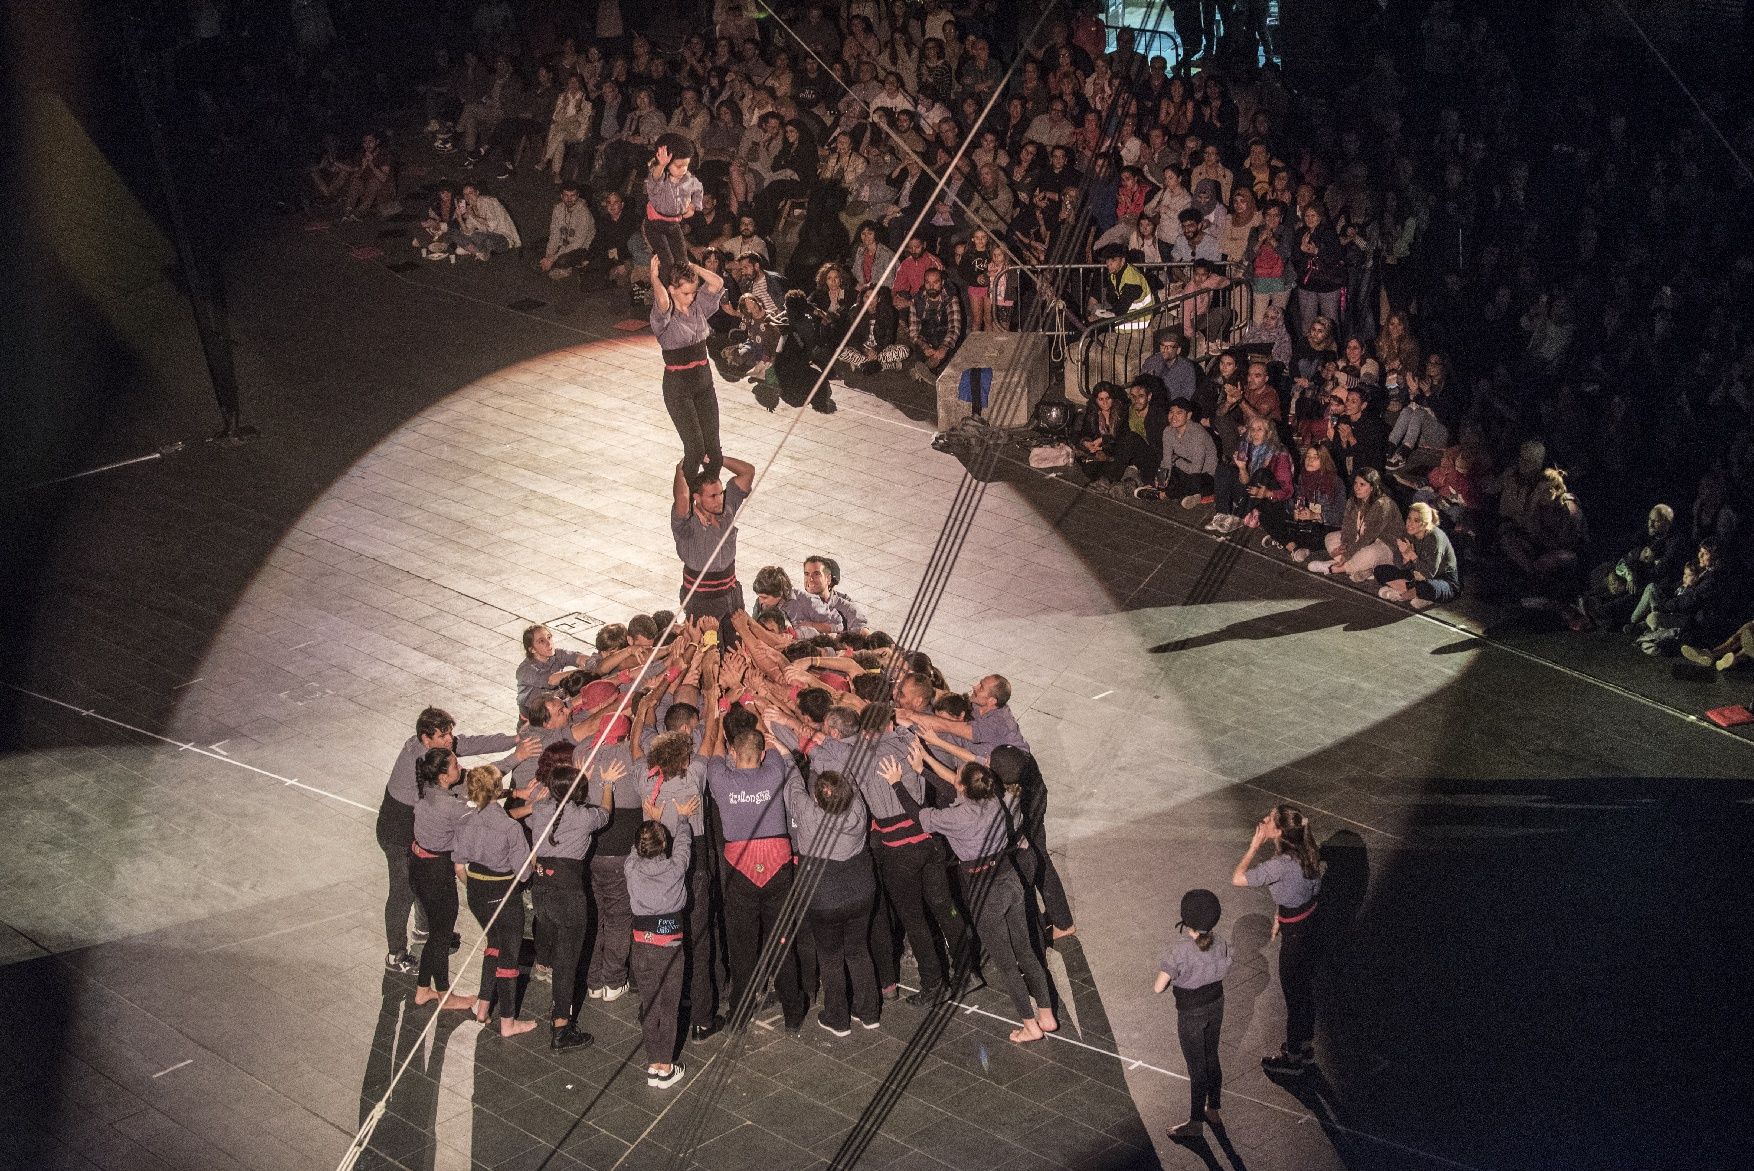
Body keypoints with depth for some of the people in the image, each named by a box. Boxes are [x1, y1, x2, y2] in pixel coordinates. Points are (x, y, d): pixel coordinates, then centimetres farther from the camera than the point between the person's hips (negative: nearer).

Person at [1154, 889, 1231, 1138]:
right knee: (1211, 1058, 24)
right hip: (1216, 1005, 5)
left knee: (1197, 1068, 9)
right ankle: (1213, 1111, 41)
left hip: (1191, 1014, -5)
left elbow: (1158, 988, -26)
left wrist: (1172, 978, -7)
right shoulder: (1219, 945, -12)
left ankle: (1194, 1124, 25)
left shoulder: (1178, 951, -29)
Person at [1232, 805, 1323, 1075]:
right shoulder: (1303, 852, -5)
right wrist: (1280, 917, 19)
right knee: (1305, 987, 23)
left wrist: (1255, 845, -24)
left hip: (1295, 932, -9)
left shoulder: (1281, 865, -33)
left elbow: (1237, 878, -29)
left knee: (1294, 994, 9)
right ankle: (1306, 1047, 40)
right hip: (1310, 922, 9)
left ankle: (1293, 1056, 26)